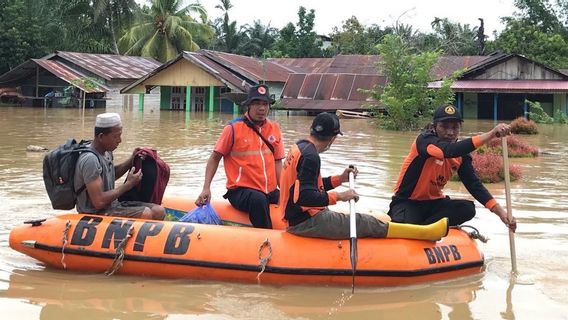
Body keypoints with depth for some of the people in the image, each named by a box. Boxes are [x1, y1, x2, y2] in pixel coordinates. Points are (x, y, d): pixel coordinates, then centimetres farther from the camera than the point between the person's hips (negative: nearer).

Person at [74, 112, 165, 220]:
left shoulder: (106, 151, 6)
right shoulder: (90, 159, -24)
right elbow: (99, 202, -26)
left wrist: (131, 160, 9)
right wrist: (128, 184, -16)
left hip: (112, 204, 10)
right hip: (95, 214, -10)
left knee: (159, 211, -6)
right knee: (146, 214, -25)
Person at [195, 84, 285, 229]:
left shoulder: (274, 128, 11)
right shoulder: (234, 128, -3)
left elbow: (277, 162, 12)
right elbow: (215, 157, 2)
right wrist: (206, 188, -8)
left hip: (270, 191, 5)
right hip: (240, 191, -5)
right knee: (258, 200, -37)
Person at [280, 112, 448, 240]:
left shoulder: (299, 147, 13)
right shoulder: (310, 156, -19)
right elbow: (304, 197, -27)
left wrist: (339, 179, 15)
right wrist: (338, 196, -20)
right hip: (308, 222, -10)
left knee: (366, 221, 5)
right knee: (368, 224, -10)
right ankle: (425, 232, -10)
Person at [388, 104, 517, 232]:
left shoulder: (461, 155, 1)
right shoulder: (425, 140, -19)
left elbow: (474, 184, -4)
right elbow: (449, 151, -40)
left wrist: (500, 212, -18)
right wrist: (491, 134, -46)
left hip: (433, 202, 7)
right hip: (407, 202, -7)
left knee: (467, 208, -21)